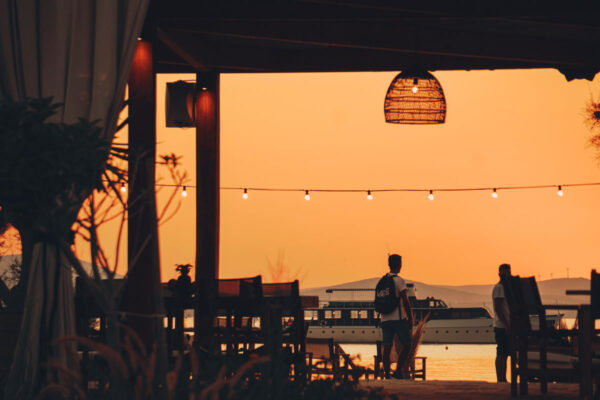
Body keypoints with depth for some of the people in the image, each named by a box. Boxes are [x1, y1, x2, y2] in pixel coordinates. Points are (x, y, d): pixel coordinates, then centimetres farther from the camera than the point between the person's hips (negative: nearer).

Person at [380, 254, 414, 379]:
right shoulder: (399, 281, -8)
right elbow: (405, 302, -11)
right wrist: (410, 319, -4)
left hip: (385, 320, 6)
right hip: (398, 318, -6)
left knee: (387, 348, 3)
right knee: (407, 345, 5)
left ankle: (387, 375, 0)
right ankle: (398, 371, -4)